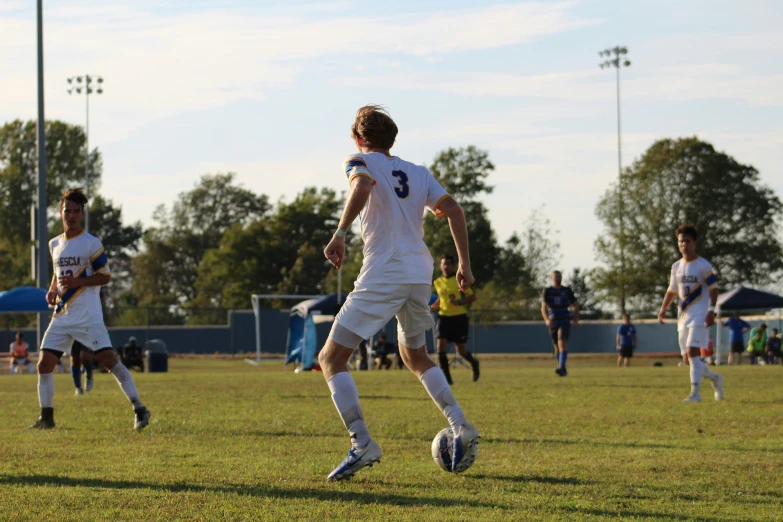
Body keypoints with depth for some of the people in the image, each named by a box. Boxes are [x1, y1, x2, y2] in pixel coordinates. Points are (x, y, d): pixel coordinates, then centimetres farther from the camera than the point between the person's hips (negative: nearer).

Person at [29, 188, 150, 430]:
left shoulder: (91, 244, -5)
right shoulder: (54, 244, 14)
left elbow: (105, 275, -5)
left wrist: (77, 282, -18)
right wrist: (52, 290, 7)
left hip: (88, 317, -6)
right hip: (61, 316, 6)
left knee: (108, 359, -14)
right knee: (44, 364, 0)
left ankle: (139, 409, -9)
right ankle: (46, 417, 13)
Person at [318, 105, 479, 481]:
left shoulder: (360, 162, 3)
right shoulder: (418, 173, 19)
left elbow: (362, 187, -21)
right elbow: (453, 210, 9)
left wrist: (340, 234, -22)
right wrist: (464, 263, 12)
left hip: (382, 277, -7)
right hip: (420, 275, 7)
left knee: (331, 358, -1)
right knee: (415, 356, 29)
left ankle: (362, 444, -16)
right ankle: (461, 428, 15)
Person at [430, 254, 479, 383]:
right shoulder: (437, 282, 8)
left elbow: (472, 296, -6)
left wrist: (459, 302, -21)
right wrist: (433, 307, 7)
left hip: (459, 317, -3)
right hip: (444, 317, 3)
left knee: (461, 351, 3)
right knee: (441, 347, -14)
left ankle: (474, 362, 37)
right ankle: (446, 377, -4)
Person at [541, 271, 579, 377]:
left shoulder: (567, 290, 5)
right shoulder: (547, 291, 3)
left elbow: (575, 306, 12)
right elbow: (543, 307, -6)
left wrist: (576, 320, -2)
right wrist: (546, 320, -24)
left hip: (565, 322, -2)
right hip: (553, 323, 2)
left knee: (562, 344, -20)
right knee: (557, 347, 9)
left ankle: (562, 368, -32)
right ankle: (564, 371, 23)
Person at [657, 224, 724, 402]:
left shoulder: (703, 266, -6)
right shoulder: (676, 267, 13)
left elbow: (714, 289, -8)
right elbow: (672, 291, 21)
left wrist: (711, 311, -19)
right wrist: (663, 310, 8)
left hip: (700, 316, -7)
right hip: (683, 317, 7)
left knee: (692, 352, -20)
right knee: (688, 358, 7)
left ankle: (695, 393, -20)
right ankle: (714, 378, 30)